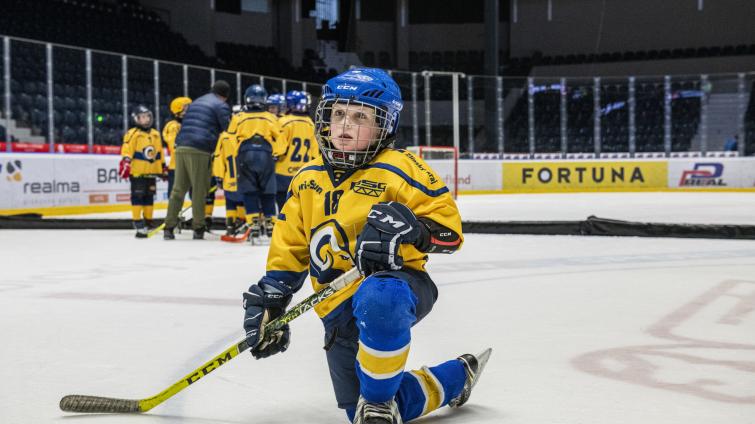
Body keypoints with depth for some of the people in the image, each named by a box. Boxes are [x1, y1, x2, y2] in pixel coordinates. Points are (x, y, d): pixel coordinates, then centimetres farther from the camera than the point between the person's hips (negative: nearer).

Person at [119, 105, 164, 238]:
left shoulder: (155, 134, 15)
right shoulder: (132, 133, -7)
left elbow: (159, 153, 21)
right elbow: (127, 150, -14)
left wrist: (163, 167, 22)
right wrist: (125, 162, -25)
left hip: (151, 172, 7)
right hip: (137, 172, -6)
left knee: (149, 197, 12)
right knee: (138, 196, -7)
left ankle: (148, 222, 21)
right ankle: (138, 222, -5)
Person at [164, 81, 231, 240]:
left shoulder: (195, 103, 27)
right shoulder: (221, 106, 3)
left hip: (181, 148, 6)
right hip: (200, 151, -6)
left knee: (178, 189, 8)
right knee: (199, 190, 0)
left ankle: (169, 228, 5)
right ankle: (198, 229, 2)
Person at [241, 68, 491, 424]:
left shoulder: (399, 169, -6)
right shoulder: (307, 180, 11)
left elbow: (447, 226, -10)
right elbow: (289, 247, 17)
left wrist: (410, 227, -29)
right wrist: (270, 300, 8)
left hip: (396, 282, -6)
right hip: (339, 310, 7)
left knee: (376, 298, -44)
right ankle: (457, 377, 28)